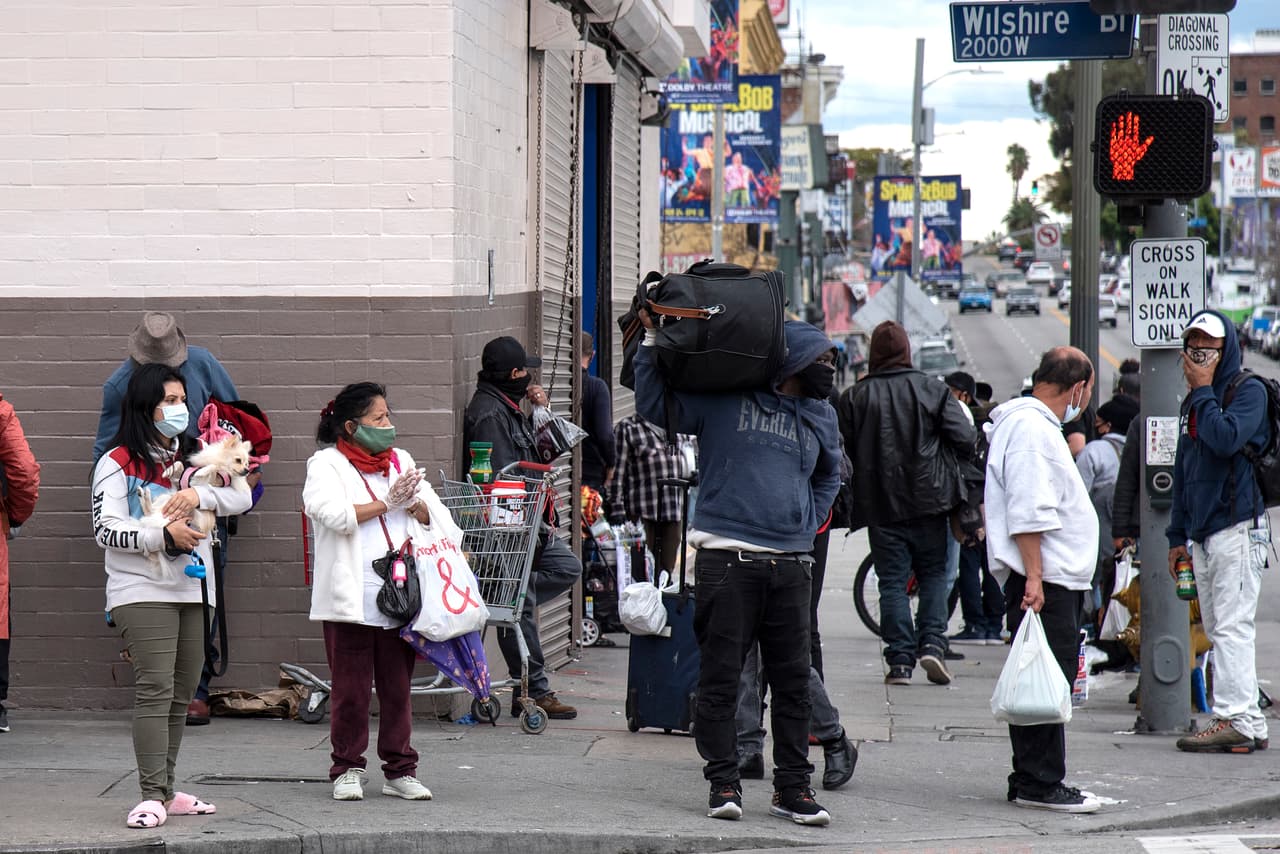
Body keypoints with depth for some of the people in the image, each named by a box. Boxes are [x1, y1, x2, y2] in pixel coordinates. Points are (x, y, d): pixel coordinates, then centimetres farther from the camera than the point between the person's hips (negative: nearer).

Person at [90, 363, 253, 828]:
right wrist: (164, 534, -22)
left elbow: (241, 496, 3)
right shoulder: (118, 462, -4)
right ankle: (152, 797, -15)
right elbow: (106, 530, -11)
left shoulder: (192, 457, 13)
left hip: (192, 590, 6)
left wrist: (199, 495, -15)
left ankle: (165, 789, 17)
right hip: (142, 593, -6)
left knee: (181, 694, 9)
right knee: (155, 689, -14)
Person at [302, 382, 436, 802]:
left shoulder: (400, 461, 18)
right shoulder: (327, 464, 0)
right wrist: (387, 503, -7)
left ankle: (400, 770, 12)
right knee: (351, 689, -1)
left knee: (398, 685, 6)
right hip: (351, 598, -4)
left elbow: (431, 516, 16)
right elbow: (336, 515, -16)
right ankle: (347, 769, 10)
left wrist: (412, 503, -6)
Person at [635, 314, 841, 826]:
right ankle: (723, 783, 7)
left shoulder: (821, 417, 16)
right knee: (721, 678, -2)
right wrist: (653, 340, -5)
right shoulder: (723, 399, 0)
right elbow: (654, 406, 1)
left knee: (793, 680, 4)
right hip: (727, 558, -5)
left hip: (791, 564, 5)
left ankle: (792, 787, 12)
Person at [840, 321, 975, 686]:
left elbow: (845, 451, -1)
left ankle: (900, 660, 0)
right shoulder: (933, 390, -2)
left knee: (892, 581, 4)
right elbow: (966, 440, -6)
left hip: (880, 505, 0)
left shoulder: (856, 398, -1)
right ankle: (932, 642, -5)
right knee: (934, 573, 12)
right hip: (929, 501, 0)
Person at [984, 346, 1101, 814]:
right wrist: (1034, 576, -23)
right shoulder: (1030, 428, -13)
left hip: (1054, 579, 11)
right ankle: (1039, 783, -7)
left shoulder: (1040, 424, 21)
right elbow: (1027, 512, -20)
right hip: (1044, 581, -11)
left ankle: (1033, 781, 15)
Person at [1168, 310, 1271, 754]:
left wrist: (1204, 391, -12)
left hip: (1238, 526, -9)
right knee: (1218, 630, 7)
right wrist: (1178, 536, 20)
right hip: (1202, 533, 9)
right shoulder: (1192, 402, 19)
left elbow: (1226, 438, -24)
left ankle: (1234, 720, -13)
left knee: (1232, 627, -12)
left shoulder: (1249, 391, -5)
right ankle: (1250, 723, 11)